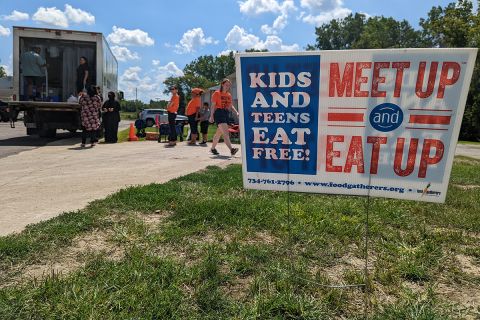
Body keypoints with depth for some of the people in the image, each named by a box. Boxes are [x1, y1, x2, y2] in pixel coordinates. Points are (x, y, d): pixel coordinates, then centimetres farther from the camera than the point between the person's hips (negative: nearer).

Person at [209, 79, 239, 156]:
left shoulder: (229, 95, 16)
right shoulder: (216, 93, -2)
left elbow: (231, 106, 16)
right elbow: (213, 105, -4)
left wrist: (236, 112, 0)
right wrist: (212, 116, -10)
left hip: (226, 114, 7)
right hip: (219, 113, -7)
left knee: (219, 132, 15)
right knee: (225, 132, -19)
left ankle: (213, 148, 29)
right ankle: (231, 149, -30)